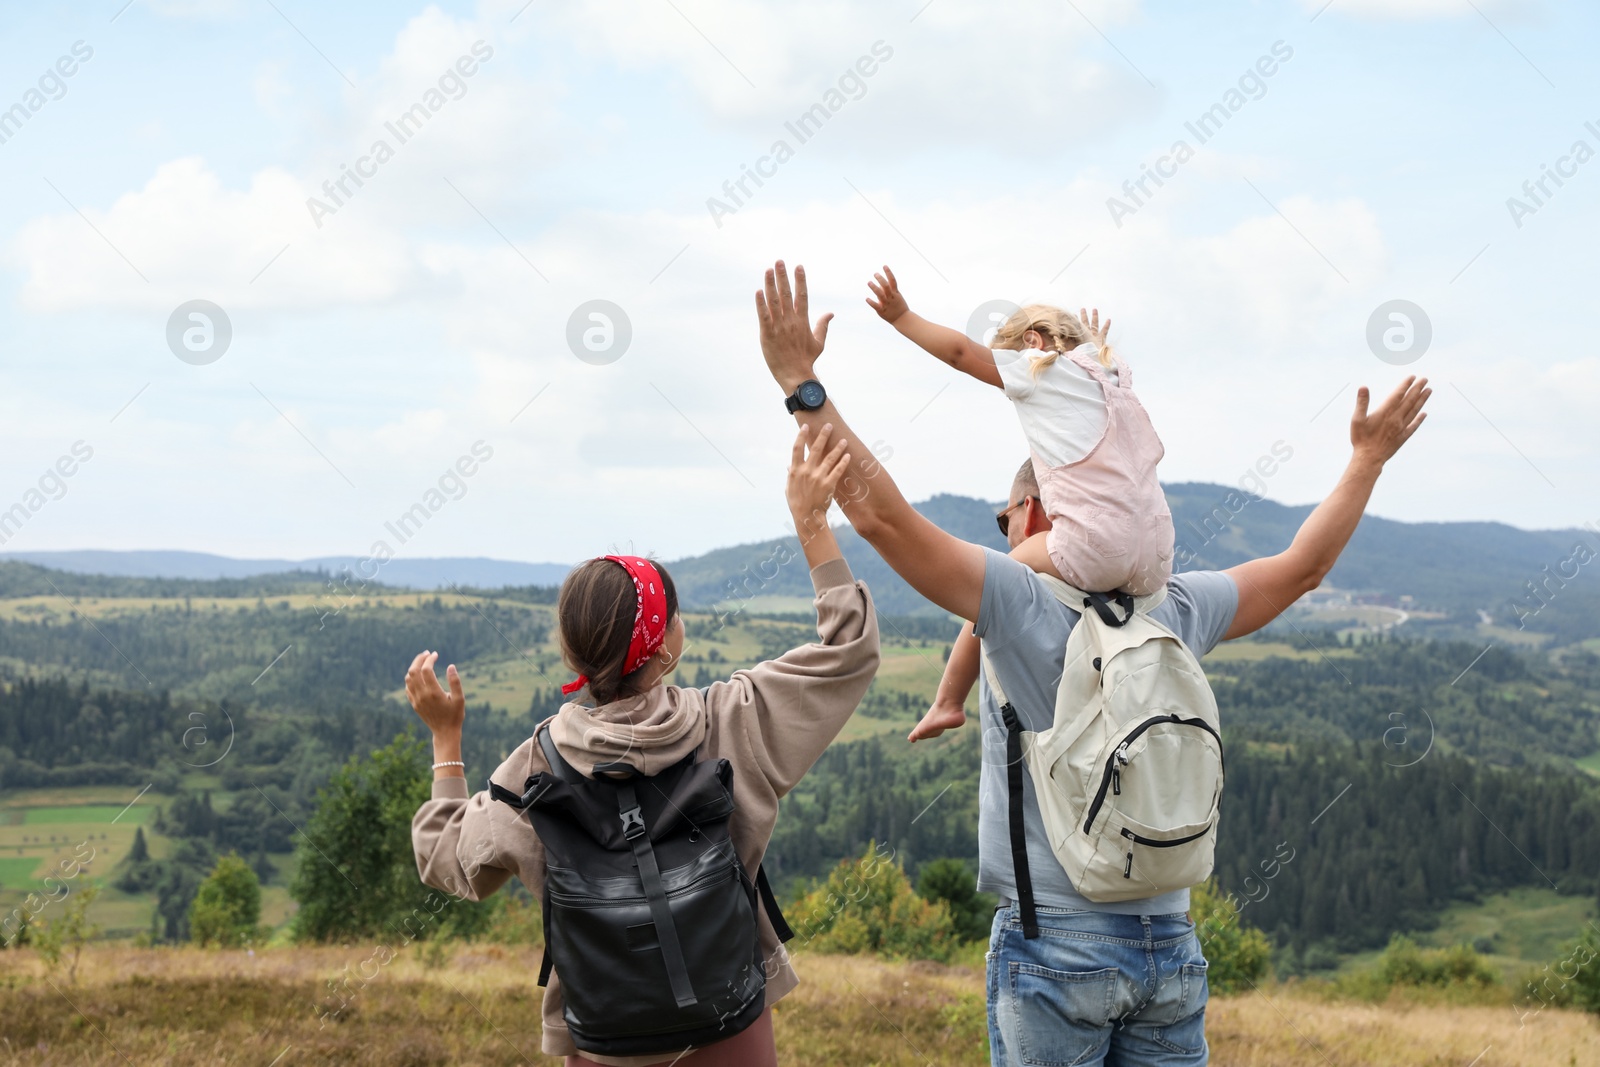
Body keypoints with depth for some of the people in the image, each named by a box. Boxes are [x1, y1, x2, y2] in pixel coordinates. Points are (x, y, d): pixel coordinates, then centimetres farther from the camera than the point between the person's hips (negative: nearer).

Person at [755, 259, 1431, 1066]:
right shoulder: (1177, 609, 4)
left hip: (1057, 944, -5)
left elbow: (881, 516, -16)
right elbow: (1302, 567, 19)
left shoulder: (1023, 602, -11)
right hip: (1171, 945, 5)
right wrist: (1369, 457, 31)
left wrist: (803, 386, -12)